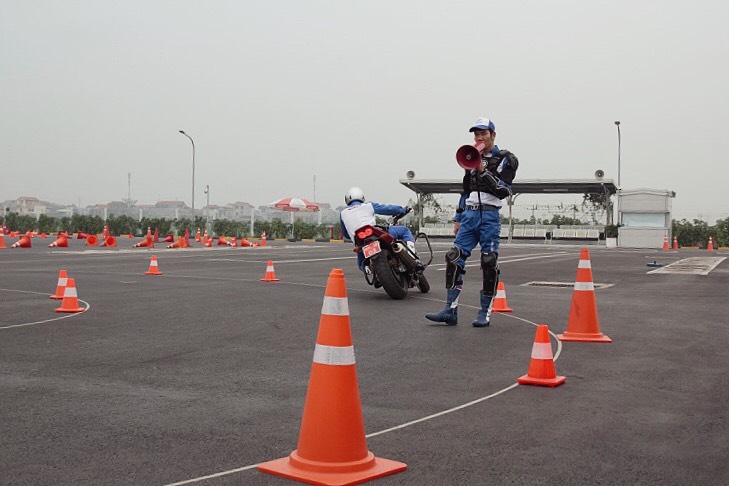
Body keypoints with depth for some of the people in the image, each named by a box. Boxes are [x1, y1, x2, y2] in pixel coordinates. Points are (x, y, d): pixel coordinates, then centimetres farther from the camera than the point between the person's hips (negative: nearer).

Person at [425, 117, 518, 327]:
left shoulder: (505, 159, 2)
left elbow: (504, 190, -10)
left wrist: (483, 172, -17)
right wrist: (458, 218, 21)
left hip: (489, 215, -5)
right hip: (469, 214, 5)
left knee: (488, 262, -5)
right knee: (454, 257, -6)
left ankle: (485, 312, 5)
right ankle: (450, 310, -6)